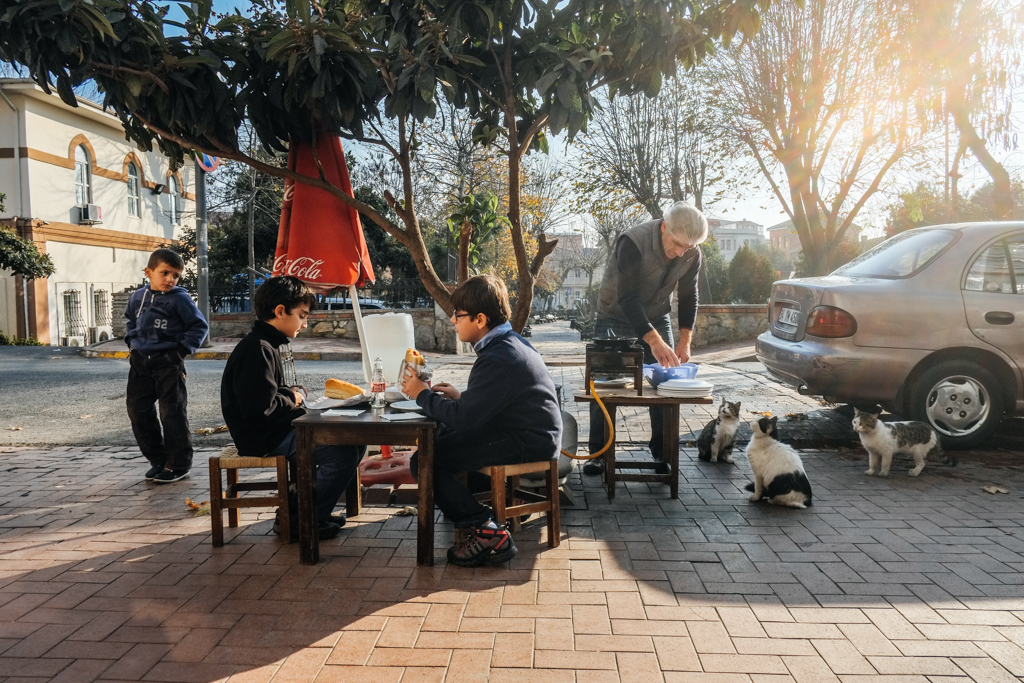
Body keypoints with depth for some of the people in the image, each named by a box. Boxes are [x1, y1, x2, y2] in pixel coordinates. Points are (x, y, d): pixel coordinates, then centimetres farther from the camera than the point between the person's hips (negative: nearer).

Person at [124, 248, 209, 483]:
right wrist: (131, 341, 15)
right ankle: (158, 460, 22)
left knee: (173, 413, -2)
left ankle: (179, 464, 9)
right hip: (140, 361, 6)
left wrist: (183, 349, -11)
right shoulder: (138, 297, 10)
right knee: (138, 411, 9)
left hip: (168, 362, -6)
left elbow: (200, 326, -6)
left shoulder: (179, 299, -8)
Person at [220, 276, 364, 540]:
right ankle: (301, 520, -3)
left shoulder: (267, 345, 15)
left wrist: (294, 393, 3)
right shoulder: (257, 349, -19)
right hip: (263, 438, -11)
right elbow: (259, 408, -27)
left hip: (279, 429, 11)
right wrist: (293, 400, -9)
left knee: (354, 440, 7)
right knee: (343, 453, -21)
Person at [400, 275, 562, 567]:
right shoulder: (510, 342, 10)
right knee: (441, 434, 23)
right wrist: (460, 396, 7)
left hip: (528, 442, -11)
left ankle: (486, 532, -12)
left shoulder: (498, 359, -22)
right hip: (531, 432, 11)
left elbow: (464, 417, -22)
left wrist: (423, 395, -7)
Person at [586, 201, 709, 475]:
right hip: (615, 317, -4)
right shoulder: (633, 242, -31)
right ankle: (598, 454, 5)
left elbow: (688, 298, 0)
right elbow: (627, 299, -37)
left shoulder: (692, 255, -13)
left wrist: (685, 341, -12)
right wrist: (654, 341, -45)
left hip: (657, 319, 4)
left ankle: (662, 453, 10)